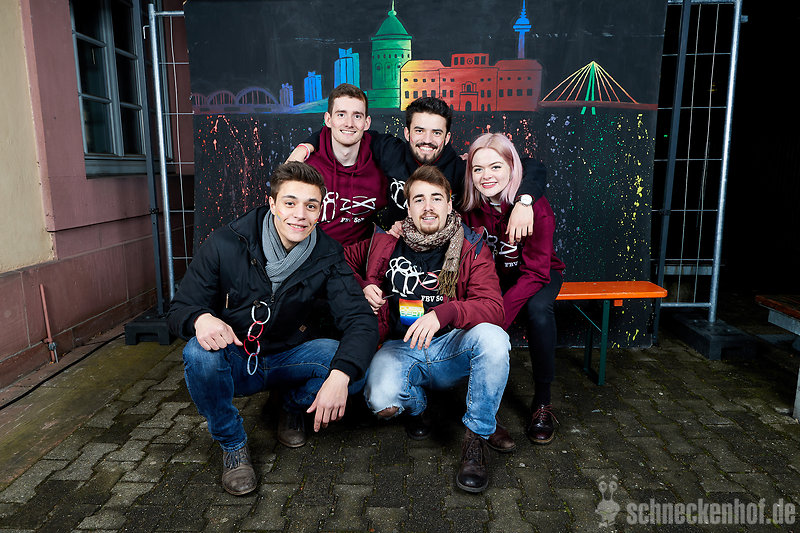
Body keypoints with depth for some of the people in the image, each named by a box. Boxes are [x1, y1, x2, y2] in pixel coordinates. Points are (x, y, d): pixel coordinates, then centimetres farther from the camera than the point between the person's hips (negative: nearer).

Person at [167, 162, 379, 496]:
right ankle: (232, 443, -5)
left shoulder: (327, 256, -11)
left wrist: (340, 375, -38)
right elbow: (180, 308, -10)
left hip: (287, 361, 1)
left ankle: (294, 406, 9)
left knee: (350, 365, -25)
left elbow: (361, 320, -19)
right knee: (200, 353, -34)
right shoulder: (225, 245, -16)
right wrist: (200, 318, -36)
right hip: (235, 363, -1)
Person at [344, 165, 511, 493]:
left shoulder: (471, 248, -3)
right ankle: (416, 404, 10)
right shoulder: (386, 242, 2)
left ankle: (477, 438, -14)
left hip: (452, 348, 0)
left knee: (493, 338, -34)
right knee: (382, 402, -32)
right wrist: (361, 289, -1)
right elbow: (343, 260, 20)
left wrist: (444, 312, -33)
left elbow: (492, 307, -15)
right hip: (400, 349, 1)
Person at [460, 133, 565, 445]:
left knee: (537, 308, -34)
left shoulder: (535, 206, -26)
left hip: (538, 274, -2)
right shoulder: (470, 207, -15)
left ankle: (542, 403, -15)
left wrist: (498, 316, -41)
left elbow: (535, 272, -29)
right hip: (494, 275, 3)